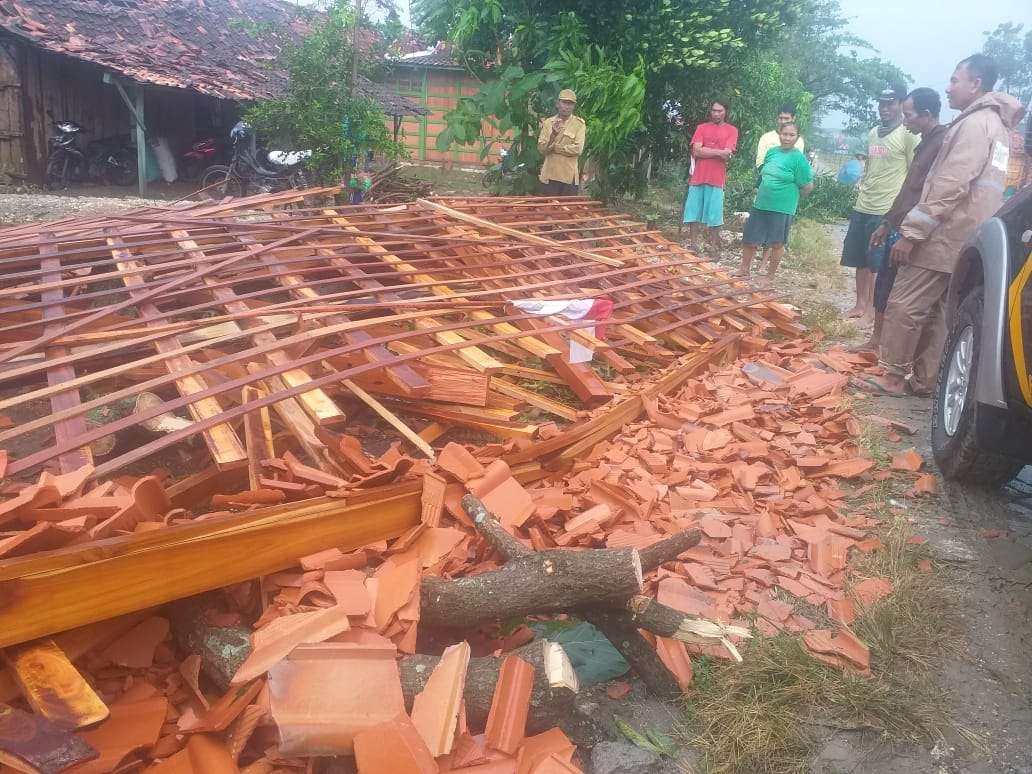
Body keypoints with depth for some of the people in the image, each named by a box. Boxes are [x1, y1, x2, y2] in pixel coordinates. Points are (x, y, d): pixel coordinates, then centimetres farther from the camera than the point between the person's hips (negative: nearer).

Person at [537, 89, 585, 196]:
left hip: (569, 176, -1)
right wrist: (553, 135, -18)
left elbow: (578, 149, -10)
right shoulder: (548, 122, 7)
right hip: (550, 175, 1)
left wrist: (554, 147, -9)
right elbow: (541, 149, -2)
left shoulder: (579, 123, 2)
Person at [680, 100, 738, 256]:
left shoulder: (731, 130, 4)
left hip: (716, 179, -2)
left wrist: (704, 151, -7)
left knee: (715, 215, -1)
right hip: (698, 177, 3)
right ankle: (694, 244, 12)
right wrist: (719, 152, -9)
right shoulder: (701, 128, 11)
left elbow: (726, 155, -8)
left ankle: (714, 246, 7)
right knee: (694, 212, 4)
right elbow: (696, 151, -3)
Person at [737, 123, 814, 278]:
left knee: (776, 243, 7)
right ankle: (743, 271, 26)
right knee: (749, 240, 11)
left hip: (782, 209, -6)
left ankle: (770, 276, 21)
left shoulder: (799, 158, -12)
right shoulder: (772, 152, 6)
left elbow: (807, 187, -9)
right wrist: (762, 191, 12)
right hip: (760, 205, 6)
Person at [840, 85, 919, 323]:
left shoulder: (908, 135, -7)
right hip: (862, 207, 7)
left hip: (887, 211, -7)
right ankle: (860, 304, 22)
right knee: (860, 261, 11)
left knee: (878, 264, -2)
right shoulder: (873, 133, 14)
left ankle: (872, 308, 6)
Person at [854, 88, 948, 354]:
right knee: (883, 287, 15)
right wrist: (887, 224, 25)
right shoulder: (925, 143, 17)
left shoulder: (943, 144, -14)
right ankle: (876, 340, 26)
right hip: (900, 230, 9)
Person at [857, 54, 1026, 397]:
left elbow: (949, 187, -21)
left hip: (946, 237, -10)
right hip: (961, 239, 10)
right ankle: (922, 379, 15)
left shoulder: (975, 124, -12)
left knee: (904, 305, -7)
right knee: (935, 312, 11)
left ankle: (893, 377, -2)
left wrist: (910, 233, -21)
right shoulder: (995, 125, 21)